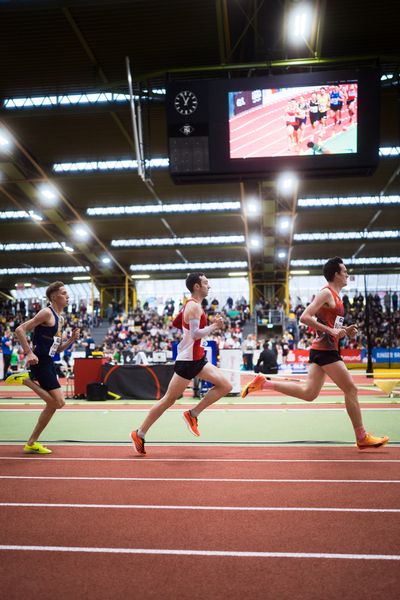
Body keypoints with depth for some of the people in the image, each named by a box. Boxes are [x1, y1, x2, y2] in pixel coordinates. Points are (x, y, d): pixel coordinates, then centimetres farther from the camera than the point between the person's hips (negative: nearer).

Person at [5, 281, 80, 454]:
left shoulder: (60, 318, 17)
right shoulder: (47, 313, -11)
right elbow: (20, 330, -17)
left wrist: (72, 339, 5)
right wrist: (29, 353, -23)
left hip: (49, 363, 10)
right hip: (40, 362, -10)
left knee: (52, 404, 12)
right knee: (59, 402, -14)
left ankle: (32, 443, 21)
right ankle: (25, 379, -4)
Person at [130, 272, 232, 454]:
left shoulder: (191, 305, 13)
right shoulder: (194, 306, -17)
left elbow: (175, 323, 24)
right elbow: (196, 334, -27)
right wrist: (214, 326, -16)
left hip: (197, 359, 10)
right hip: (187, 360, -10)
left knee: (225, 386, 3)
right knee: (169, 400, -2)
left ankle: (192, 414, 7)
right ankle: (139, 434, 9)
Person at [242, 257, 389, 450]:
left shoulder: (334, 296, 19)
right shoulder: (326, 293, -10)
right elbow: (305, 317, -19)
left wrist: (345, 331, 10)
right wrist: (331, 330, -22)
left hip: (321, 349, 10)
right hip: (325, 349, -10)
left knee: (308, 393, 6)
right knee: (350, 389, -2)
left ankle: (263, 382, 5)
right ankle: (362, 438, 7)